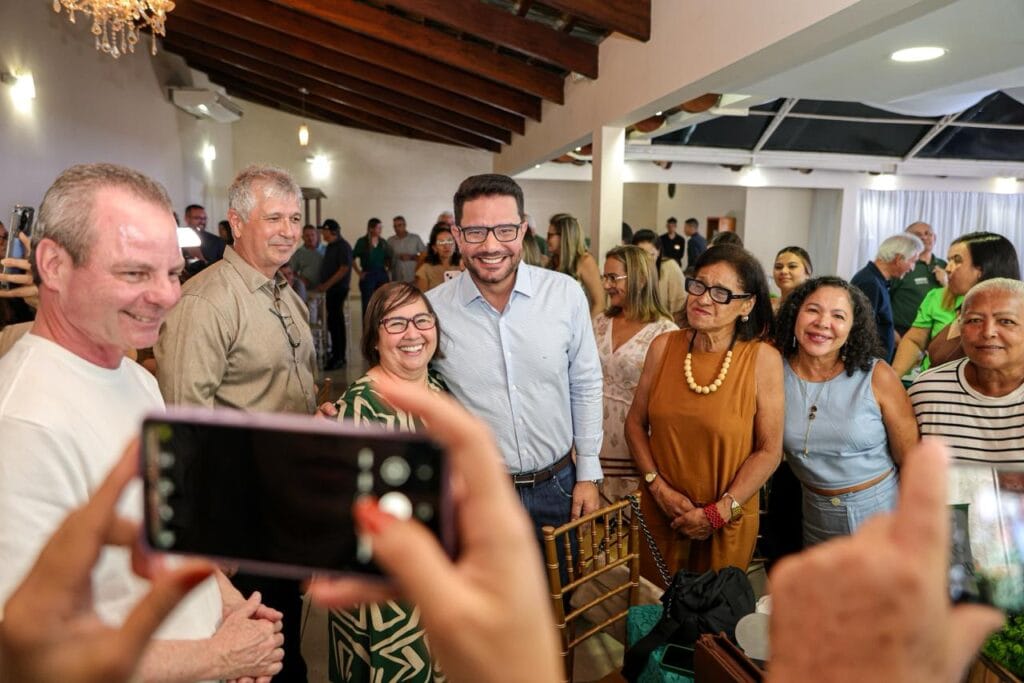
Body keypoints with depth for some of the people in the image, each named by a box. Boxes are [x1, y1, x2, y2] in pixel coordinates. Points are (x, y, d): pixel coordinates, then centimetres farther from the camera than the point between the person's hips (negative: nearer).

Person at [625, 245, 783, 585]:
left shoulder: (763, 359, -13)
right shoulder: (663, 347, -6)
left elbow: (769, 451, -9)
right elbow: (635, 423, 1)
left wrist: (718, 512, -13)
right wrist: (659, 488, -9)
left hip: (728, 521, -2)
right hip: (660, 512, 2)